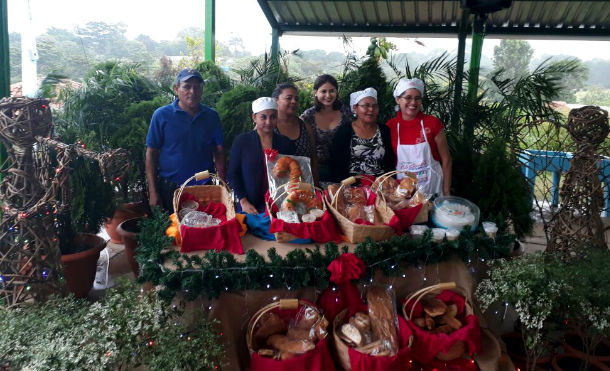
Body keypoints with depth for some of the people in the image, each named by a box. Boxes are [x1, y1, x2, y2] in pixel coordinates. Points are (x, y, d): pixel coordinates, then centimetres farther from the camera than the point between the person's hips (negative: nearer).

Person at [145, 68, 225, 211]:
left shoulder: (211, 116, 3)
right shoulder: (161, 115, -4)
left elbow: (219, 152, 7)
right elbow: (151, 154, -3)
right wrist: (153, 192, -7)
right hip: (170, 188, -2)